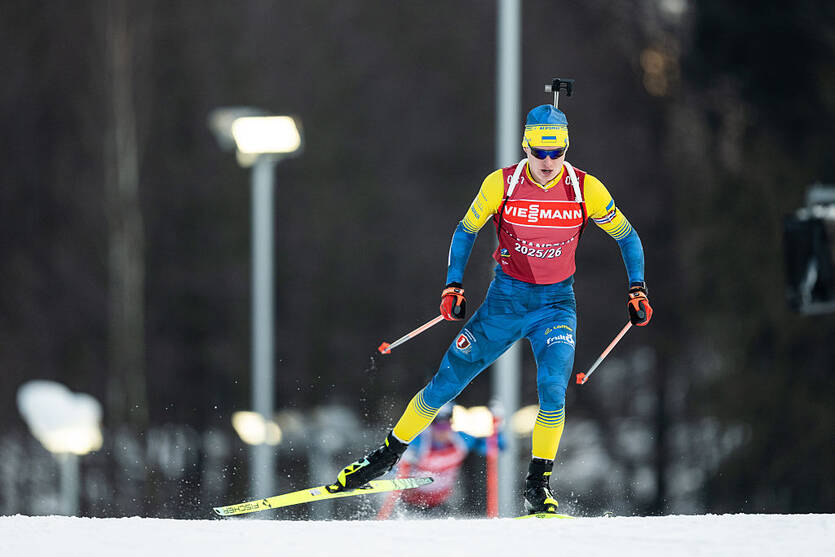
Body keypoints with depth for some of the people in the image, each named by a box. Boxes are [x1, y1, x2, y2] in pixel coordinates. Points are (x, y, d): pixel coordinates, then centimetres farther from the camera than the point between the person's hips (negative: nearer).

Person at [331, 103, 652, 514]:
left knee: (552, 388, -23)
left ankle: (538, 485, -11)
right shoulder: (501, 184, -11)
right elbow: (466, 231, 3)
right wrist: (453, 286, -7)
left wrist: (637, 290, -8)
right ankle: (389, 454, 17)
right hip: (506, 297, 1)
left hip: (556, 303, -1)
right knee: (447, 382, 1)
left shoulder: (586, 189, -11)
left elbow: (627, 237, 2)